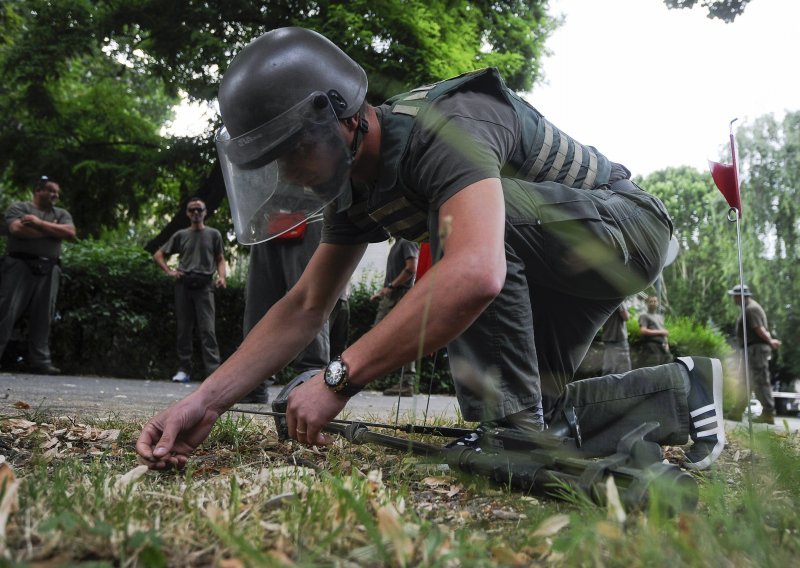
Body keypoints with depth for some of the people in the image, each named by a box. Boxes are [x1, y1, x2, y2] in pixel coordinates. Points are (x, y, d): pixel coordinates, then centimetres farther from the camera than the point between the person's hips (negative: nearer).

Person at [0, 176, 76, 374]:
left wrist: (40, 223, -8)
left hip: (48, 271, 4)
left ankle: (40, 361, 1)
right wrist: (53, 230, -5)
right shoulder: (19, 207, 6)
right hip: (20, 266, -4)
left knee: (42, 317, 1)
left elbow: (70, 233, 0)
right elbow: (18, 229, -13)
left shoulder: (62, 214, 18)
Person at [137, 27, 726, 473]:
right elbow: (305, 307, -3)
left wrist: (339, 378, -44)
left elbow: (474, 275, -51)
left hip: (627, 226, -9)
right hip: (557, 270, 9)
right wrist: (205, 401, -13)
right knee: (541, 421, 9)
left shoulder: (445, 126, -34)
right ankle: (679, 391, 21)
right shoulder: (355, 185, -5)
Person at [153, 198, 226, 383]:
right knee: (184, 330, 4)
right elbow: (158, 255, 20)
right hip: (184, 285, 2)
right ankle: (184, 370, 10)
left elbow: (220, 259, 11)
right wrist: (169, 271, 4)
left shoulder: (213, 234, 12)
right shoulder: (181, 235, 15)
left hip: (204, 286, -2)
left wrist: (221, 276, -7)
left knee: (208, 330, -9)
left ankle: (213, 371, -12)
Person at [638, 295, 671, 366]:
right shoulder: (644, 316, 5)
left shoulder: (660, 317, 27)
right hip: (652, 348, -7)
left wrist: (666, 344, 7)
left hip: (663, 347, 7)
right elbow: (643, 331, -10)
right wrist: (660, 332, -7)